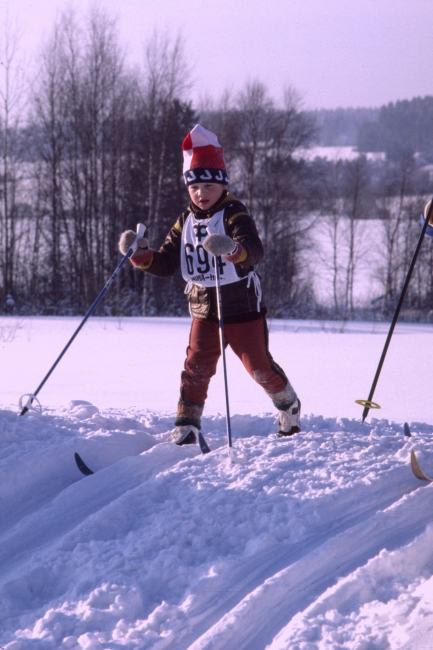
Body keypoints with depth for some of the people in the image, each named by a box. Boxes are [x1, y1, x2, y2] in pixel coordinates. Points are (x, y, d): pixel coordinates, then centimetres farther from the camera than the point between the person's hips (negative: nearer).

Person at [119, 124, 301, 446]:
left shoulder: (234, 214, -13)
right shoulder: (186, 222, 6)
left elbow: (254, 250, -32)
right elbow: (166, 263, 8)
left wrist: (232, 249, -54)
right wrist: (141, 255, -12)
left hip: (243, 309, -4)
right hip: (204, 311, 4)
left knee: (259, 365, 4)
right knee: (197, 365, -8)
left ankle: (289, 405, 31)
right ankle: (186, 426, -4)